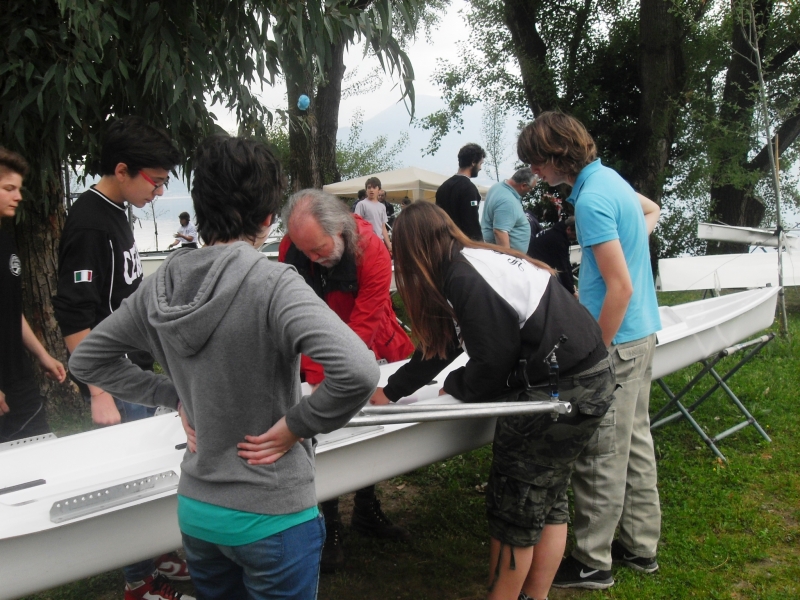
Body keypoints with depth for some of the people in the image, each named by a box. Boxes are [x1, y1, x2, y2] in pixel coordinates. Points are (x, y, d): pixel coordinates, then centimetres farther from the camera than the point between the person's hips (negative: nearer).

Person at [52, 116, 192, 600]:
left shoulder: (116, 213, 9)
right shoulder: (88, 224, -19)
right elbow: (74, 319, -22)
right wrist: (100, 395, -23)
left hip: (137, 370, 9)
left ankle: (156, 557, 33)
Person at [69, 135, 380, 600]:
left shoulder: (163, 284, -4)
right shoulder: (273, 283, -22)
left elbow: (88, 359, 10)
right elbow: (358, 371, -34)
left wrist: (177, 396, 6)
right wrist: (295, 425, -18)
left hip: (196, 510, 6)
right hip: (273, 519, -5)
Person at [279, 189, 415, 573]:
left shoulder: (372, 252, -28)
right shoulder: (291, 251, -21)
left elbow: (363, 325, -30)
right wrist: (316, 379, -29)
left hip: (370, 350, 0)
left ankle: (367, 513, 33)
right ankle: (330, 528, 15)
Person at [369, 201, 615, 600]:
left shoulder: (465, 279, -19)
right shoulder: (474, 262, 11)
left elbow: (492, 365, -16)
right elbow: (439, 345, 19)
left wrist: (455, 387, 5)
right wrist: (391, 391, 24)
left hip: (563, 390, -10)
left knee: (515, 509, 4)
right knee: (549, 500, 18)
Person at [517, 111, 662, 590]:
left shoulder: (591, 200, -20)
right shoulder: (610, 177, 10)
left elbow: (620, 288, -23)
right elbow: (652, 210, 31)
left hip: (618, 340, -10)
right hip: (643, 332, 10)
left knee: (601, 455, 0)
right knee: (636, 440, 17)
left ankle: (593, 562, 13)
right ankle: (641, 545, 30)